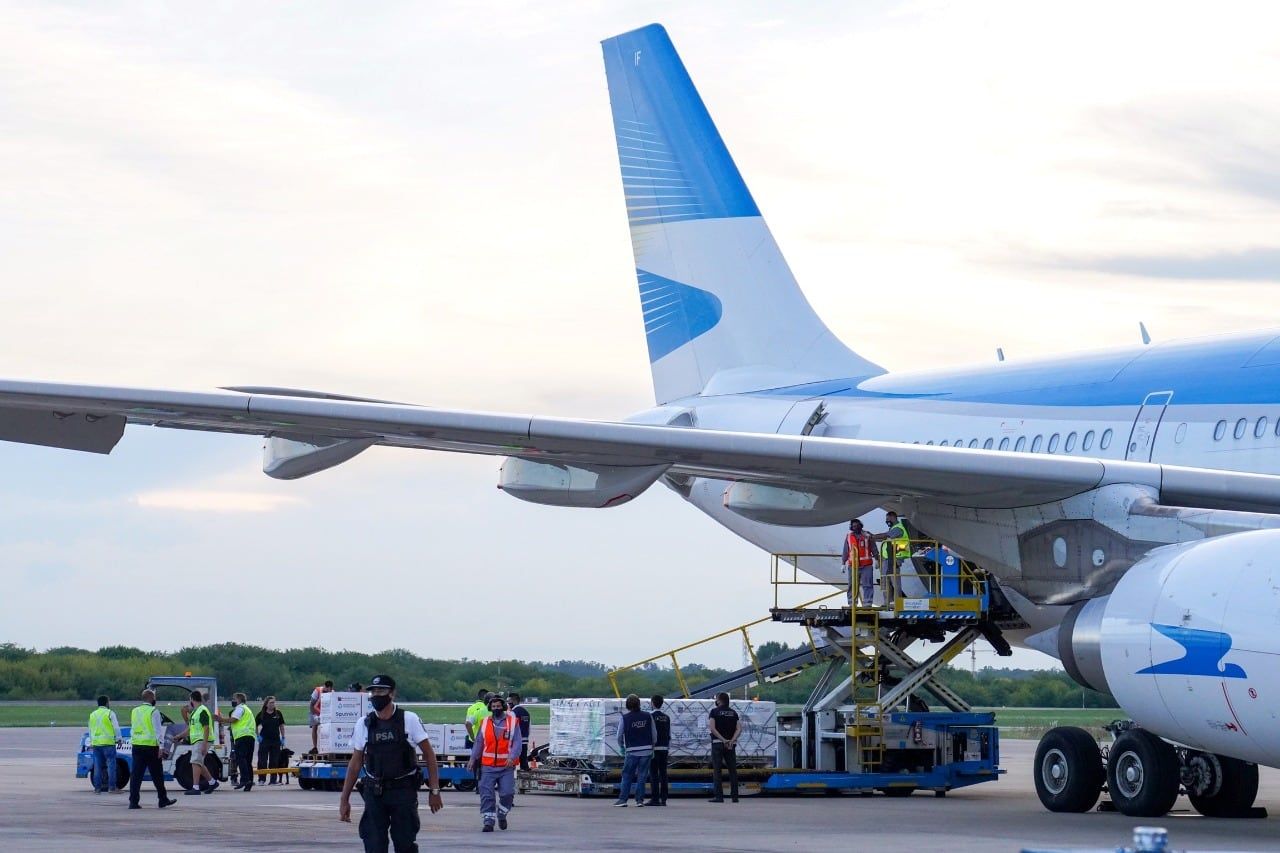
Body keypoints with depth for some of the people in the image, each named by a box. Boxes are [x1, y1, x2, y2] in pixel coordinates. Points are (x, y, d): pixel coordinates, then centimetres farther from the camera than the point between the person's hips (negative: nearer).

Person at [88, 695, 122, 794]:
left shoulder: (92, 715, 15)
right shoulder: (110, 713, -3)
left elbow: (90, 730, 21)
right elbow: (116, 727, -6)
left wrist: (91, 741, 30)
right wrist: (119, 739, 3)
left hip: (96, 743, 5)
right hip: (108, 742, -5)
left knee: (97, 766, 7)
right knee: (111, 765, -3)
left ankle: (97, 788, 6)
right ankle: (111, 787, -7)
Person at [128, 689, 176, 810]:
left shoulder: (135, 711, 12)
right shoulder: (153, 711, -8)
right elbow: (158, 730, -12)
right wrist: (160, 746, -12)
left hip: (137, 745, 5)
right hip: (150, 746, -5)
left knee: (136, 774, 2)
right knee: (157, 774, 6)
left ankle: (133, 801, -5)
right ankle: (163, 800, 14)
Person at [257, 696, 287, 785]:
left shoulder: (278, 713, 3)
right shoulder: (261, 714, -2)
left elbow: (281, 726, 10)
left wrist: (283, 738, 7)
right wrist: (258, 736, -1)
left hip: (276, 740, 2)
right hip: (264, 740, -2)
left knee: (274, 761, 6)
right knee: (262, 761, -4)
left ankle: (274, 779, 11)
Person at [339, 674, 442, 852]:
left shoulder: (409, 719, -2)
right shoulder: (364, 725, 5)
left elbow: (429, 754, 1)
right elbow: (355, 764, 10)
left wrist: (434, 791, -4)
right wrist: (344, 800, 7)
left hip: (404, 791, -2)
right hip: (374, 793, 2)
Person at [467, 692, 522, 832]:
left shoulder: (513, 722, 3)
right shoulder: (485, 722, 10)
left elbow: (517, 743, -2)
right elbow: (478, 742, 12)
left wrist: (512, 757, -18)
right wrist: (473, 759, 0)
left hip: (506, 767, -1)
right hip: (488, 766, 2)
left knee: (507, 793, -7)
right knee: (487, 795, -6)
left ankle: (502, 815, 20)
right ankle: (488, 822, -1)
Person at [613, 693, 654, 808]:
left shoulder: (625, 718, -5)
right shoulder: (647, 716, 1)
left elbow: (619, 736, 0)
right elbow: (654, 734, 6)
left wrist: (622, 748, 17)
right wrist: (652, 748, 18)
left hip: (632, 751, -2)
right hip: (647, 750, 2)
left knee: (627, 776, 6)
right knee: (642, 776, 7)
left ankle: (623, 799, 1)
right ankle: (640, 800, 4)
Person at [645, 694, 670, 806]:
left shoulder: (650, 715, -8)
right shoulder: (667, 717, 10)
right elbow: (669, 734, 12)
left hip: (654, 747, -6)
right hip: (664, 748, 6)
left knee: (653, 773, -4)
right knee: (663, 773, 7)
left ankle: (655, 798, -7)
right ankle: (663, 799, 6)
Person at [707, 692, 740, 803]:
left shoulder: (715, 711, -2)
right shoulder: (733, 712, 10)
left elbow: (712, 728, -14)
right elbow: (739, 729, 0)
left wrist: (723, 740, -14)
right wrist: (732, 741, -9)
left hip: (718, 743, -4)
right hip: (731, 744, 4)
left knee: (717, 770, -2)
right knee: (733, 770, 7)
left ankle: (719, 796, -9)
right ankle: (734, 796, 5)